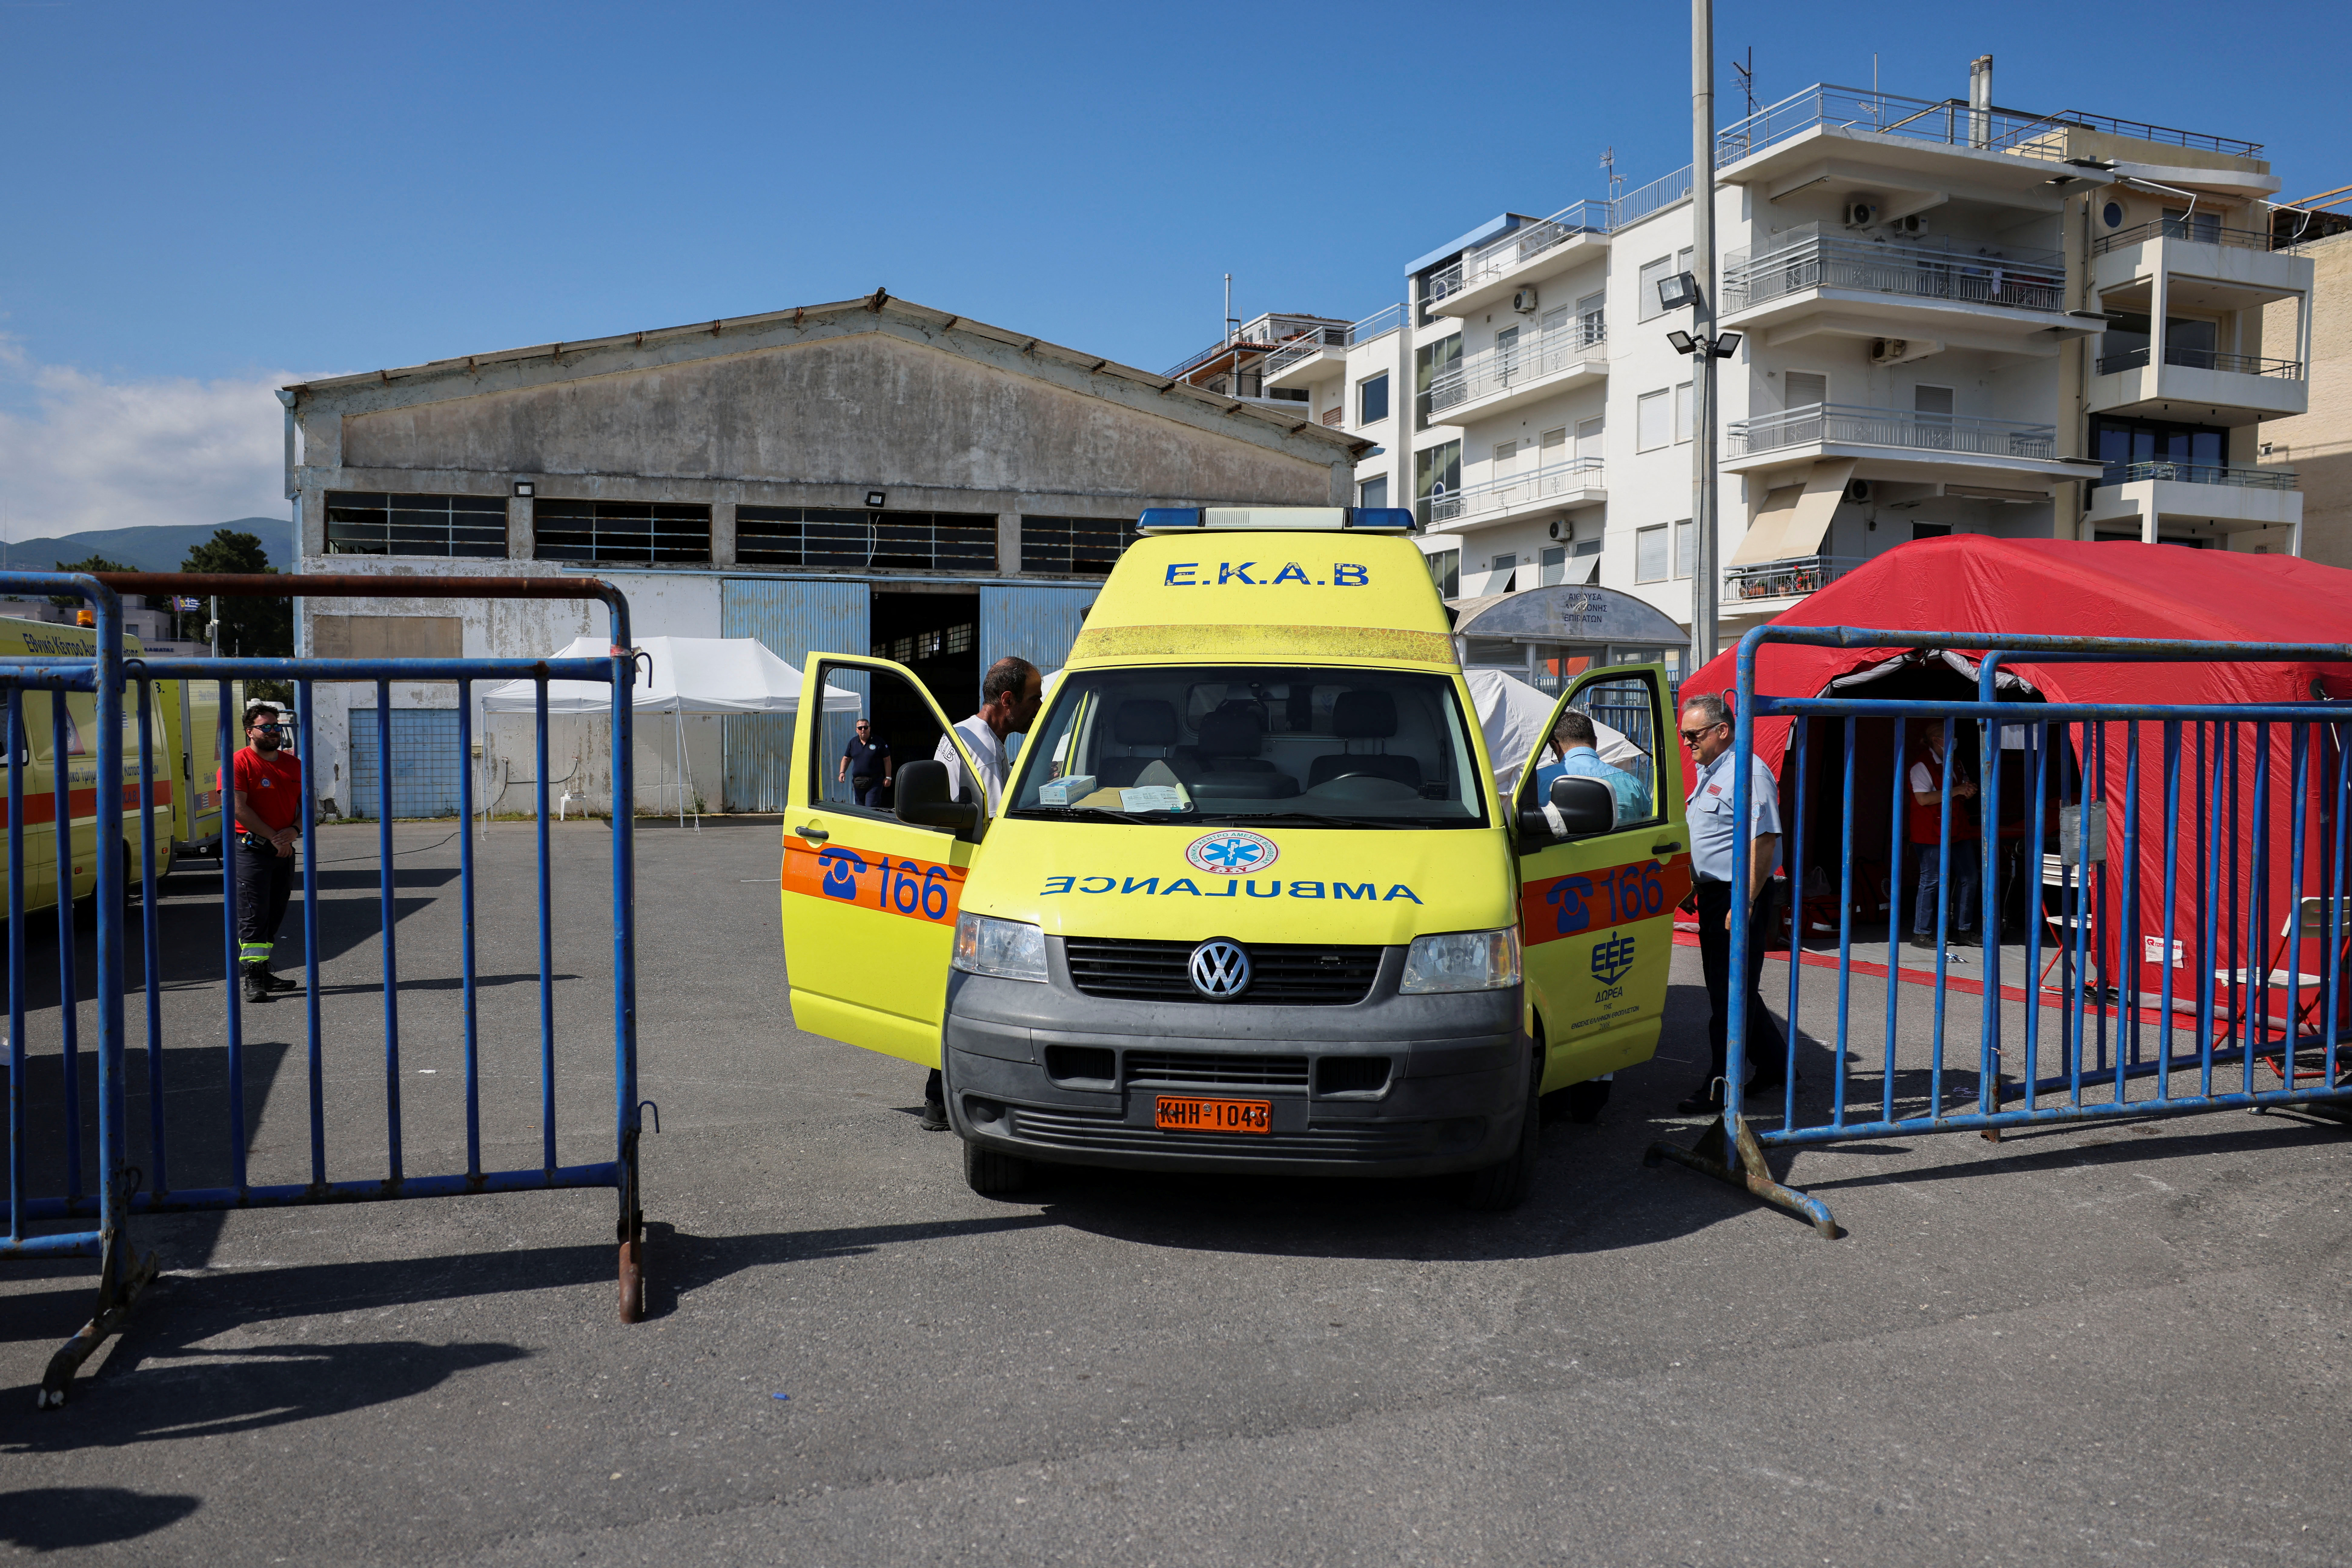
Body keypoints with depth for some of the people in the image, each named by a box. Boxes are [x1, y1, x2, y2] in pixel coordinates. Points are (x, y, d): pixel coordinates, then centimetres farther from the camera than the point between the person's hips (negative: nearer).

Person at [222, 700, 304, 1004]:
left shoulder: (293, 764, 13)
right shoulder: (239, 763, -7)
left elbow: (307, 804, 15)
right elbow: (239, 809, -15)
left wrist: (293, 831, -5)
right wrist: (273, 837, -15)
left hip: (284, 850, 7)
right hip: (252, 850, -6)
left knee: (275, 916, 10)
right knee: (253, 916, -8)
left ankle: (263, 973, 19)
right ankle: (253, 979, -9)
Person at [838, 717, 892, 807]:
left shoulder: (879, 742, -4)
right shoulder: (853, 742, 9)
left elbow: (887, 760, -1)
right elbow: (846, 759, 15)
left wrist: (888, 777, -5)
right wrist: (842, 772, 0)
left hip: (874, 783, -5)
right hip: (858, 782, 5)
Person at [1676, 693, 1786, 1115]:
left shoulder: (1746, 773, -16)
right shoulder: (1707, 772, 16)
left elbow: (1763, 842, -23)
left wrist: (1745, 903, -26)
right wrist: (1692, 888, 23)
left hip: (1740, 896, -10)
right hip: (1714, 894, 10)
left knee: (1731, 994, -5)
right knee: (1727, 988, 16)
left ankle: (1719, 1087, 0)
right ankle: (1773, 1065, 29)